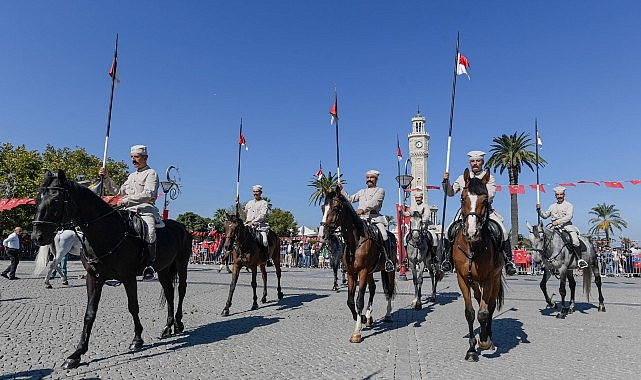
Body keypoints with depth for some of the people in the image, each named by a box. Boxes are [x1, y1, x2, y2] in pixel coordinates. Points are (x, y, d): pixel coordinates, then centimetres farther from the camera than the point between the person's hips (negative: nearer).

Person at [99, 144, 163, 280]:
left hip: (146, 209, -8)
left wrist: (126, 200, -18)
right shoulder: (132, 176, 29)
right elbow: (119, 191, 33)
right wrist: (106, 178, 22)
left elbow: (148, 194, -13)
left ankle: (150, 264, -27)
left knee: (150, 231, -35)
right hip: (129, 211, 8)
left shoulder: (151, 173, 2)